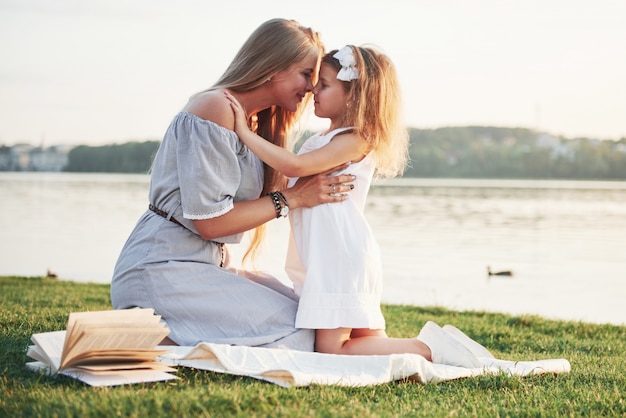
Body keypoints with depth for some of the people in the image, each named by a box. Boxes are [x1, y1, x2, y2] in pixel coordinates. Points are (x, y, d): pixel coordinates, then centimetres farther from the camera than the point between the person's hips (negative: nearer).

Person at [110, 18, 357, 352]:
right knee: (296, 331, -14)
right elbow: (209, 221, -18)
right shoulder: (215, 108, -15)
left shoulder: (253, 124, 17)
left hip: (207, 264, 10)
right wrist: (292, 198, -15)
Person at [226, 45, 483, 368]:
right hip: (326, 260, 10)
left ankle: (428, 348, -9)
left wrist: (245, 133, -19)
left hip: (341, 259, -10)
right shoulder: (325, 138, 17)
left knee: (330, 350, -11)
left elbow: (295, 166, -25)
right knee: (371, 343, 12)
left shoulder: (355, 141, -13)